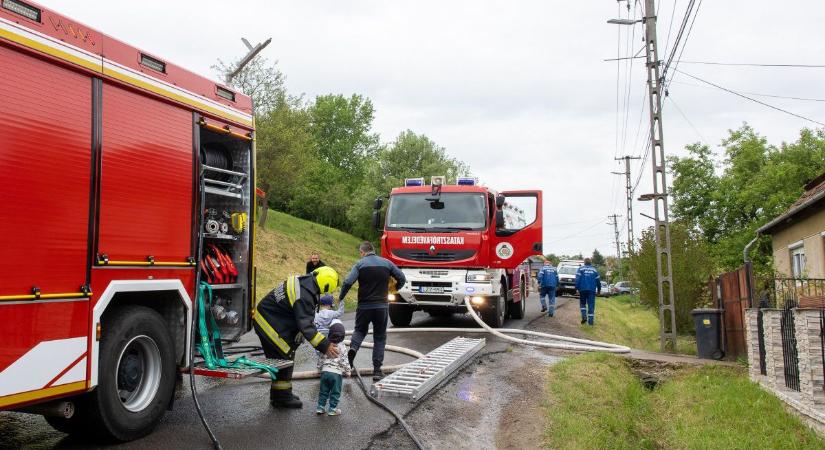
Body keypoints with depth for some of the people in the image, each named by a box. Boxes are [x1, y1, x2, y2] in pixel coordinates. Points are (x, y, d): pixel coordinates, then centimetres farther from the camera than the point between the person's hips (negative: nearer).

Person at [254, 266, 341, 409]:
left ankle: (279, 394, 28)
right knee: (285, 357, -5)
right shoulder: (304, 297, -30)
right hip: (269, 323, -10)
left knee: (280, 357, 17)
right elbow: (306, 326, -31)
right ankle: (282, 398, 5)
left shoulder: (304, 280, 0)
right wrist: (325, 346, -31)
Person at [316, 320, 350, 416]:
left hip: (325, 371, 4)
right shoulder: (342, 347, -8)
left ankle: (320, 407, 18)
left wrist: (320, 369, 24)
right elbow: (344, 361, -7)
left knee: (323, 391, 15)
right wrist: (347, 371, 6)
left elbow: (320, 359, 10)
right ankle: (332, 409, 11)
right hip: (336, 373, -4)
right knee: (335, 392, 8)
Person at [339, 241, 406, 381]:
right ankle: (377, 370, 8)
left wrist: (340, 298, -2)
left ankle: (353, 348, -8)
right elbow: (402, 279, 4)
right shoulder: (387, 263, 2)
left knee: (360, 330, 22)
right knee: (380, 338, 11)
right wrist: (394, 289, 23)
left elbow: (348, 282, -16)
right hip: (382, 306, 1)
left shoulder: (360, 264, -5)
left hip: (364, 306, -1)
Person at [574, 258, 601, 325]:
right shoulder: (594, 270, 10)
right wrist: (599, 290, 21)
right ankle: (590, 321, -3)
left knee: (582, 303, 15)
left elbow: (577, 279, -8)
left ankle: (584, 316, -4)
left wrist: (577, 288, -7)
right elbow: (598, 281, 12)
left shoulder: (580, 269, 2)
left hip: (583, 289, -1)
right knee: (591, 305, 1)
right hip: (592, 290, 1)